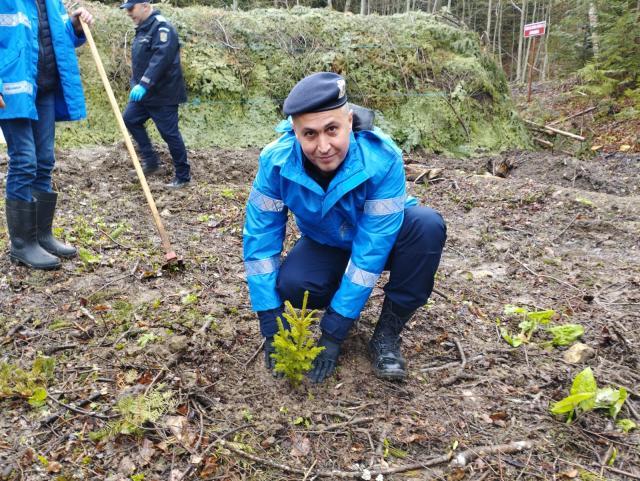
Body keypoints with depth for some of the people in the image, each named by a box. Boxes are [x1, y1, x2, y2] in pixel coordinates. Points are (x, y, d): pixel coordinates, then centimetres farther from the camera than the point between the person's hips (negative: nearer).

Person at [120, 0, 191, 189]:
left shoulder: (161, 27, -16)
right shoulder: (143, 28, 14)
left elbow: (160, 58, -29)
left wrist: (144, 84, -36)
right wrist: (138, 85, 24)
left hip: (163, 94, -10)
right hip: (145, 92, 10)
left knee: (169, 133, -4)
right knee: (130, 119, 10)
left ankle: (183, 176, 7)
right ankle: (151, 161, 19)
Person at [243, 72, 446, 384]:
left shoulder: (382, 158, -35)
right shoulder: (277, 161, -28)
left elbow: (372, 245, -33)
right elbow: (260, 238, -21)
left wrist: (333, 332, -31)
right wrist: (272, 328, -23)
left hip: (385, 238, -1)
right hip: (326, 244, 1)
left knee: (427, 225, -33)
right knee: (291, 285, -30)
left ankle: (387, 333, -15)